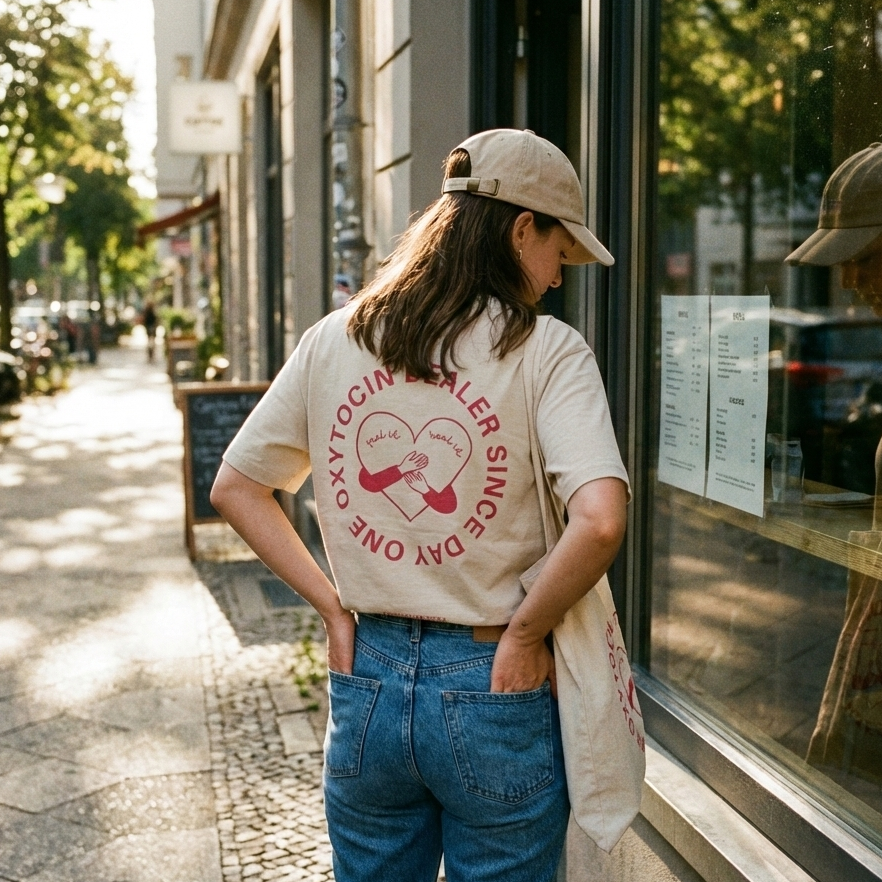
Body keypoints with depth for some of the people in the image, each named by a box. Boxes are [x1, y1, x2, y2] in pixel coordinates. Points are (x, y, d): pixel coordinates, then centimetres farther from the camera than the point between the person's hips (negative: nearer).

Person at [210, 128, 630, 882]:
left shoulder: (334, 340, 2)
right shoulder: (545, 350, -12)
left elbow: (235, 488, 7)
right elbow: (600, 522, -26)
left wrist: (334, 607, 5)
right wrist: (524, 633, -11)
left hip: (367, 685, 4)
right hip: (493, 692, -4)